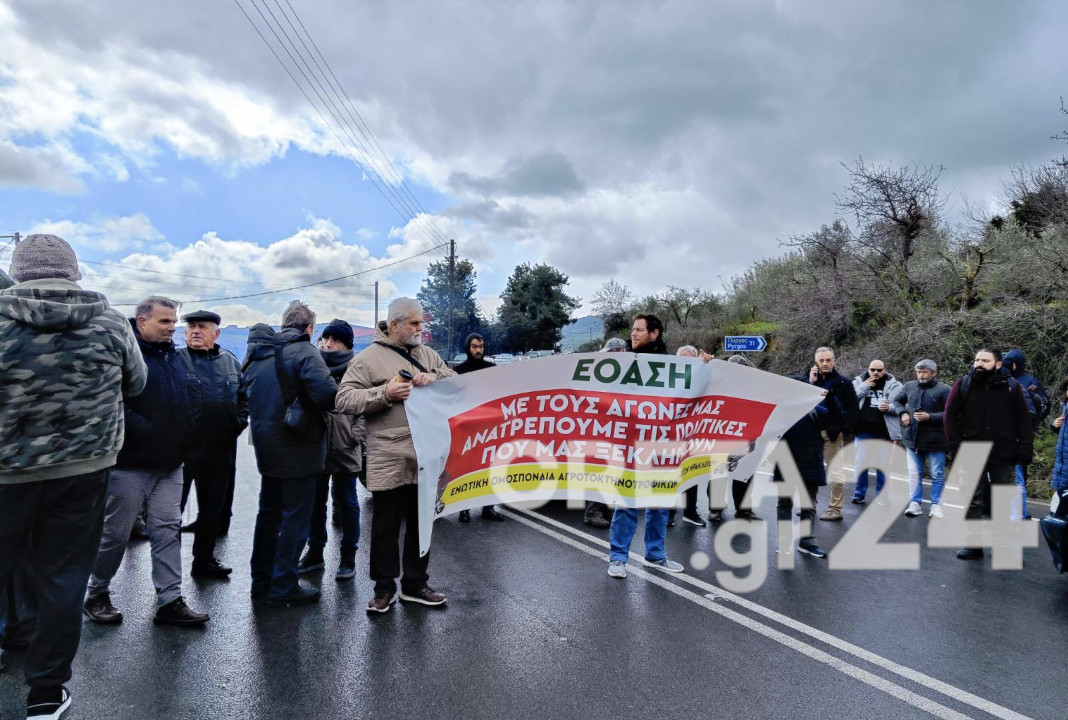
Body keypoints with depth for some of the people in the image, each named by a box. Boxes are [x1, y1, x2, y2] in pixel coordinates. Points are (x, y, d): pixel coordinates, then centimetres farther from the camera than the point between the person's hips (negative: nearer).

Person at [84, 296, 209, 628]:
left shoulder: (174, 356, 13)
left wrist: (183, 440, 13)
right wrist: (142, 430, -22)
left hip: (170, 463, 7)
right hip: (131, 463, -7)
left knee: (168, 531, 7)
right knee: (116, 533, 8)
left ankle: (170, 601, 12)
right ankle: (96, 595, 29)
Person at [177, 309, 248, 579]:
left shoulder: (231, 362, 10)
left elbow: (244, 396, 17)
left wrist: (239, 421, 3)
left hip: (220, 450, 4)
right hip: (182, 447, -4)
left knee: (212, 509, 14)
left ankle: (204, 560, 27)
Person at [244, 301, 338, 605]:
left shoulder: (257, 352, 9)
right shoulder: (304, 351, -16)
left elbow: (246, 393, 16)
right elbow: (327, 394, -27)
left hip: (266, 447, 8)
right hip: (298, 449, -8)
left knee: (268, 513, 19)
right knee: (295, 517, 2)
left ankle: (261, 579, 29)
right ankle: (284, 587, 9)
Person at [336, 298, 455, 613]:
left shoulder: (428, 354, 13)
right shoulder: (368, 358, -3)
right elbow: (344, 399, -8)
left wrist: (435, 379, -9)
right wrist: (384, 393, -20)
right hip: (388, 457, -5)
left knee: (421, 522, 15)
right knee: (386, 524, 7)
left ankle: (415, 584, 30)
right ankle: (384, 587, 24)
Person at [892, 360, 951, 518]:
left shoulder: (944, 390, -9)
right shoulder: (909, 386, 6)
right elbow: (896, 401, 21)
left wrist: (929, 417, -21)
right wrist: (903, 413, 2)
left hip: (935, 441, -4)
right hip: (913, 439, 4)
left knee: (937, 475, 7)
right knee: (914, 473, 9)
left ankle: (936, 505, 18)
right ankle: (915, 503, 18)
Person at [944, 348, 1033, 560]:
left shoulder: (1012, 387, 2)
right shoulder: (963, 384, 1)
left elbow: (1023, 421, 3)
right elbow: (950, 416, 1)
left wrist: (1026, 449, -5)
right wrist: (955, 445, -7)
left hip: (1004, 456, 0)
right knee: (973, 501, 5)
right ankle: (972, 545, 12)